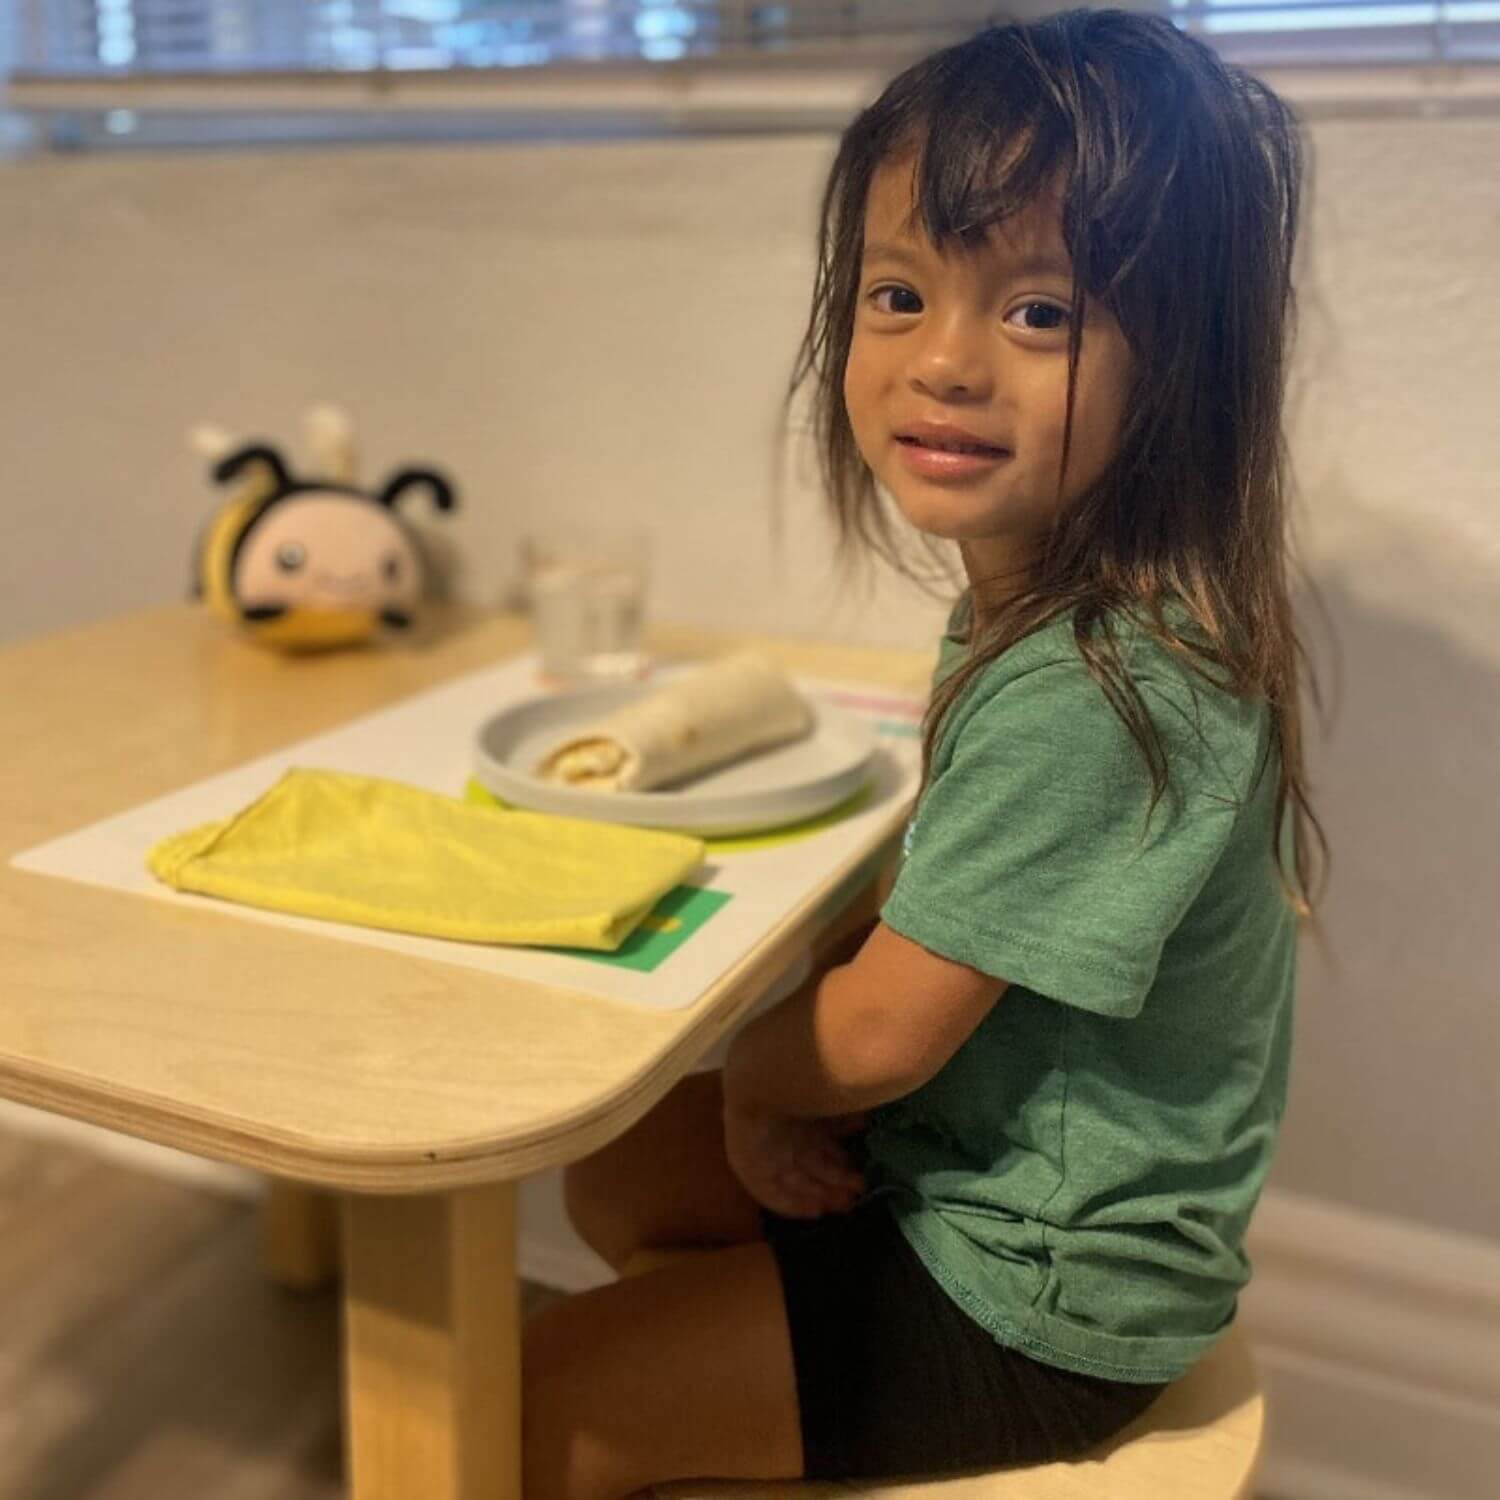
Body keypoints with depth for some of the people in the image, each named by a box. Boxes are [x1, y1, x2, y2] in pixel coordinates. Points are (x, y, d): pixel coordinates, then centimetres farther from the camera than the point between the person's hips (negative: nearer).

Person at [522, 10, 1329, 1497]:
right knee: (614, 1175, 22)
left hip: (1033, 1295, -8)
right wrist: (779, 1082, -4)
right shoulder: (1029, 608, -3)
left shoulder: (1088, 693, -32)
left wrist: (755, 1073, -5)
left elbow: (884, 1030, -25)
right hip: (964, 1165, 9)